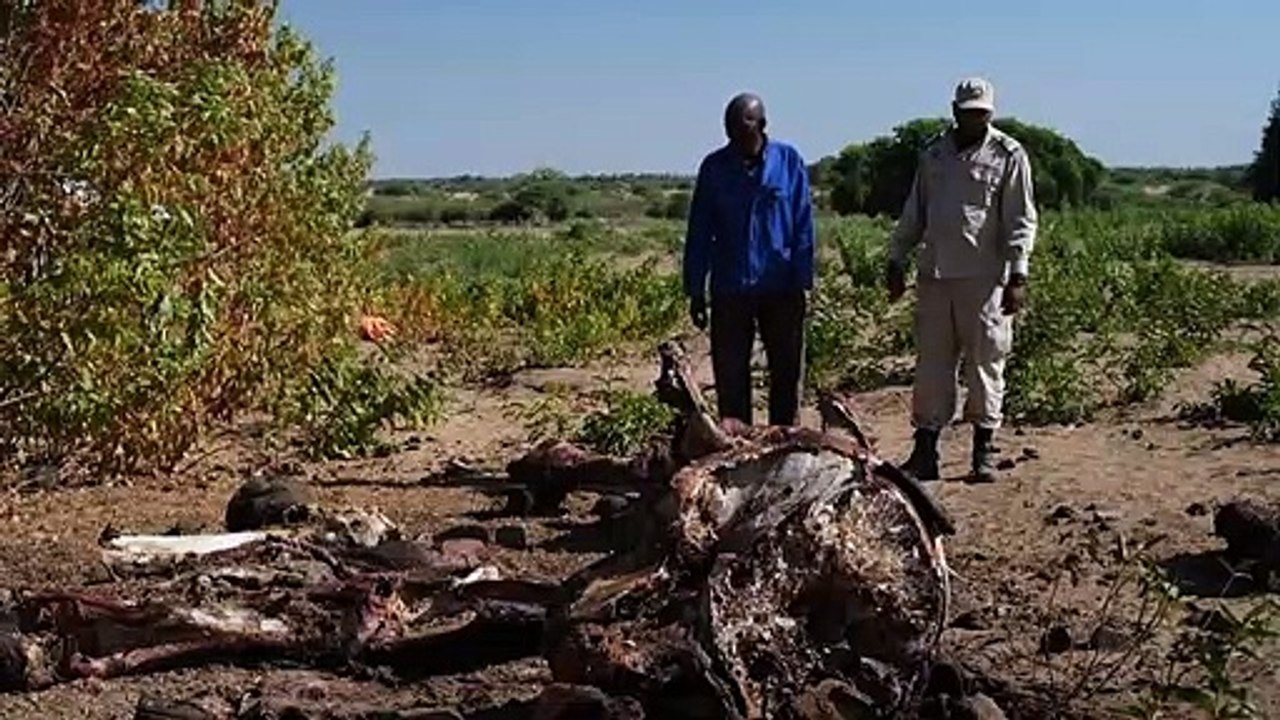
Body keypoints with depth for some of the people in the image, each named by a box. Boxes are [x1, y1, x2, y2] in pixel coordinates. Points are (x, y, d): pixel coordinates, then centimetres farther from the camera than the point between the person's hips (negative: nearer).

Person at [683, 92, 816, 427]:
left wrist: (802, 284, -3)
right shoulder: (714, 167, 2)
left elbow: (803, 227, 1)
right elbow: (699, 232, 5)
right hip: (730, 290, 1)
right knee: (730, 376, 6)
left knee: (786, 374, 8)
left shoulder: (788, 161, -1)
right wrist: (696, 291, 2)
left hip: (781, 289, -1)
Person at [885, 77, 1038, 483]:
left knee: (985, 364, 2)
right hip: (934, 274, 4)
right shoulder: (934, 154, 13)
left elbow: (1021, 220, -4)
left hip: (984, 278, -4)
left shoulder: (1008, 156, 0)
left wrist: (1017, 275, -11)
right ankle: (925, 452, 11)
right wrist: (896, 260, 16)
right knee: (931, 364, 5)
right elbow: (913, 213, 19)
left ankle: (984, 450, 12)